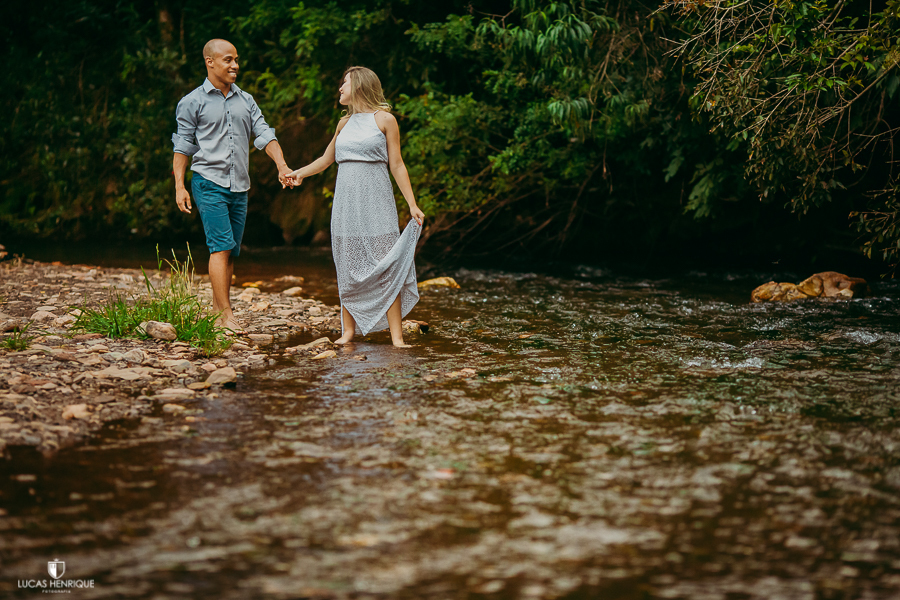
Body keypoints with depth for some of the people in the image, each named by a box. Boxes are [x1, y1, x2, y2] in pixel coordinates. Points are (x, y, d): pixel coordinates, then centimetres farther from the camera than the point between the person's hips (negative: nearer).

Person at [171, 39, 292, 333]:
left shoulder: (246, 100, 14)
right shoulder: (193, 102, 1)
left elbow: (264, 134, 7)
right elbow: (183, 145, 1)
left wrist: (282, 166, -9)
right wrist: (179, 186, -6)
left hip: (239, 187, 5)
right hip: (209, 182, -5)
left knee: (230, 251, 6)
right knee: (221, 246, -14)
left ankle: (218, 312, 14)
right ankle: (226, 315, -16)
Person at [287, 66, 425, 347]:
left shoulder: (384, 120, 0)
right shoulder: (344, 123, 14)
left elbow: (397, 165, -1)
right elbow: (326, 159, 28)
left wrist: (412, 204, -5)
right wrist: (299, 173, 17)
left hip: (375, 199, -5)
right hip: (346, 201, 5)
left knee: (385, 266, -8)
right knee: (348, 267, 5)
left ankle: (396, 335, -10)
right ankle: (348, 329, 13)